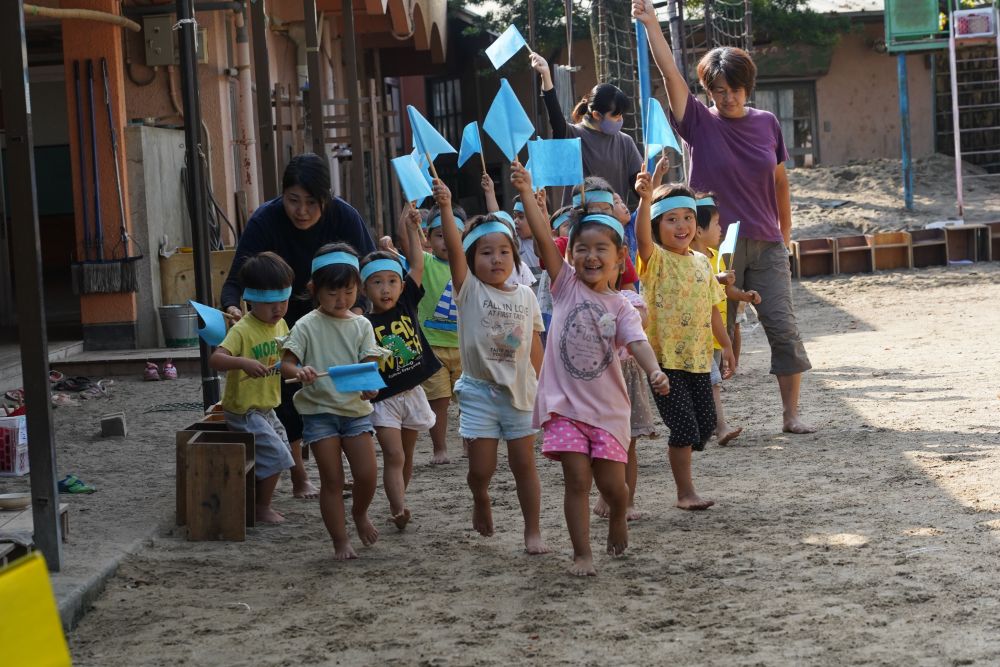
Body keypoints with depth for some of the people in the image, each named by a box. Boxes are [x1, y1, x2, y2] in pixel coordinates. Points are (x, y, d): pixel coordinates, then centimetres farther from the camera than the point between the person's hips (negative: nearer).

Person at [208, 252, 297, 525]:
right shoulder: (242, 330, -22)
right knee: (275, 456, -11)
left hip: (266, 408, 9)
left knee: (280, 455, 16)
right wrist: (243, 363, -51)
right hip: (244, 411, -9)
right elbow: (215, 359, -35)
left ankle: (262, 503, 30)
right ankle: (262, 508, 6)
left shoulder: (281, 325, 4)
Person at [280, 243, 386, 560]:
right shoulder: (307, 326, -5)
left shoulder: (361, 325, 4)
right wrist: (298, 372, -33)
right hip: (319, 411, -3)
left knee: (367, 475, -1)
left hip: (356, 408, 3)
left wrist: (370, 386, -25)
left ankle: (360, 513, 31)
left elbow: (370, 364, -2)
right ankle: (340, 542, 11)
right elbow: (286, 363, -9)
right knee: (332, 480, 0)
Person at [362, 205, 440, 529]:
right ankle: (399, 509, -19)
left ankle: (396, 501, 28)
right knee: (393, 456, -12)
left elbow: (417, 265, -4)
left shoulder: (407, 305, 1)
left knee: (406, 456, 15)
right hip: (384, 398, -4)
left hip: (412, 393, 4)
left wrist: (411, 229, -9)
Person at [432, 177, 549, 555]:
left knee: (524, 464, 5)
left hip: (519, 392, 2)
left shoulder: (525, 296, 4)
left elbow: (534, 345, 10)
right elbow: (454, 249, -20)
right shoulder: (469, 290, -5)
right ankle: (481, 501, 32)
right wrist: (445, 208, -33)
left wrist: (539, 384, 8)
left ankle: (533, 531, 14)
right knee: (481, 468, 0)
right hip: (480, 391, -2)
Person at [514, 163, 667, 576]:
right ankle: (582, 554, 0)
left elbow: (637, 342, -17)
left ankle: (618, 518, 37)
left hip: (607, 407, 1)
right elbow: (543, 238, -10)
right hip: (564, 403, -1)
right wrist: (526, 194, -19)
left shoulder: (621, 308, 0)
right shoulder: (567, 285, 0)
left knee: (612, 483, 5)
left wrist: (654, 372, -37)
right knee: (578, 479, -8)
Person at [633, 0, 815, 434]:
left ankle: (791, 414, 6)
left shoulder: (766, 124, 5)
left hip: (766, 245, 2)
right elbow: (670, 73, -12)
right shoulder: (701, 124, -2)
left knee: (783, 327, -2)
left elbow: (779, 182, 15)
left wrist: (786, 234, 18)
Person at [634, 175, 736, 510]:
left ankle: (681, 468, 31)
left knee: (705, 424, 11)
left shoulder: (701, 262, 10)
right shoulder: (656, 260, -9)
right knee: (685, 426, -6)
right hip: (665, 358, -6)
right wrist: (645, 199, -48)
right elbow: (642, 237, -32)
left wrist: (726, 345, 18)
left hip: (698, 358, 6)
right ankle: (685, 492, 6)